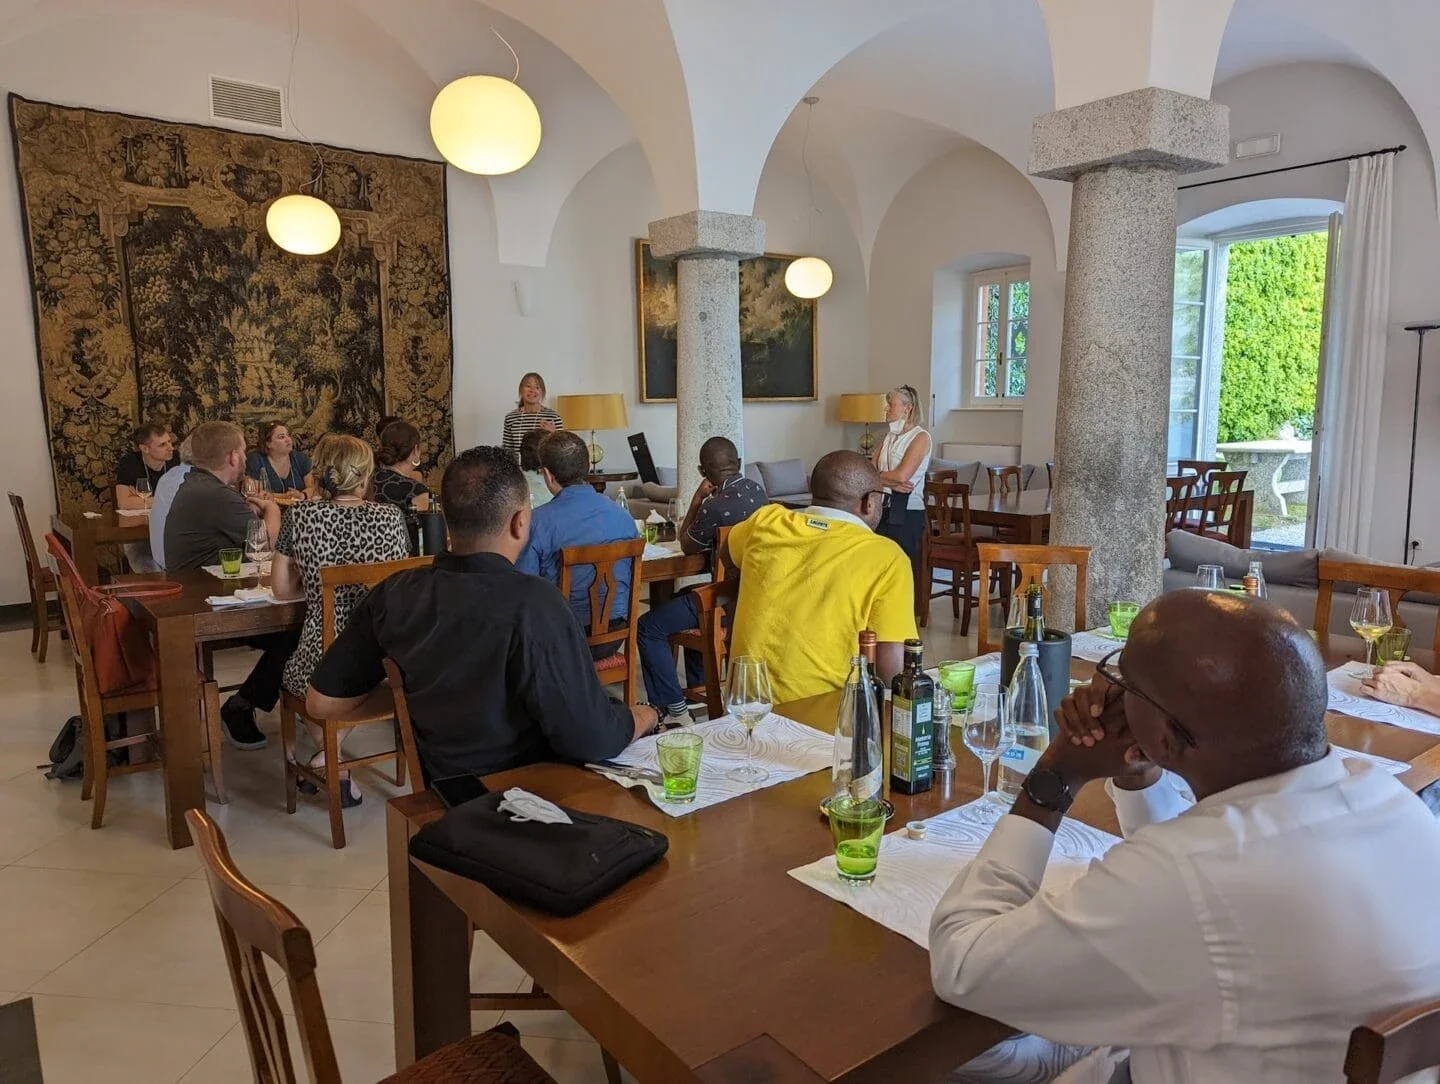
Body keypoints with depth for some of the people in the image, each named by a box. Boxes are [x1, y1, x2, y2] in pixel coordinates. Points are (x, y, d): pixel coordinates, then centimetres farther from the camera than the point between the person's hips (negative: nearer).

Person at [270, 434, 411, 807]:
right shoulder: (391, 517, -6)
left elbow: (281, 588, 3)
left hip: (321, 668, -1)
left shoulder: (298, 518, -6)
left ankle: (326, 755, 24)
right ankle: (330, 761, 28)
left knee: (289, 671, 35)